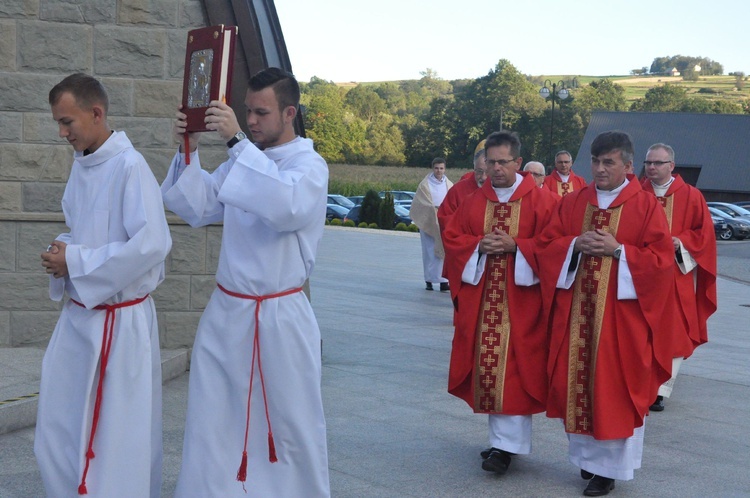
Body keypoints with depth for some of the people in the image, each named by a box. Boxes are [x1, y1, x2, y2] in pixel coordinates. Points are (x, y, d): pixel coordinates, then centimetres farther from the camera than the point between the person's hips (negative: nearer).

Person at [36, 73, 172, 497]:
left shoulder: (130, 167, -18)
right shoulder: (82, 165, 8)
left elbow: (152, 245, -26)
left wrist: (76, 262, -19)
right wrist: (64, 255, -2)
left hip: (120, 320, -8)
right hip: (79, 313, 8)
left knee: (119, 431, 4)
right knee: (59, 429, 17)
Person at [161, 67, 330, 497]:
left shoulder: (309, 165, -9)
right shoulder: (243, 162, 10)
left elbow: (287, 206, -31)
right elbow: (198, 210, 9)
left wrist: (236, 140, -32)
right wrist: (189, 153, -6)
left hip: (280, 317, -5)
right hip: (227, 311, 6)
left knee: (291, 424, 6)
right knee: (212, 419, 10)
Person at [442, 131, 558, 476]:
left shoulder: (539, 201, -2)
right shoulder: (474, 201, 10)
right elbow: (451, 238, 8)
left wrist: (515, 247, -18)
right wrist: (479, 246, -9)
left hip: (520, 297, -4)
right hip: (481, 298, 5)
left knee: (511, 368, -8)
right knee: (487, 366, 7)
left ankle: (506, 444, -3)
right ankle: (502, 438, 20)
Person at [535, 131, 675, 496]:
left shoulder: (646, 206, -3)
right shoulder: (572, 202, 8)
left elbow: (662, 259, -7)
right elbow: (544, 246, 6)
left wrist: (618, 250, -17)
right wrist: (575, 244, -12)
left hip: (621, 314, -3)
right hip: (576, 311, 4)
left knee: (614, 388, 2)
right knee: (577, 383, 8)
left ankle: (608, 466, 13)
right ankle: (585, 453, 25)